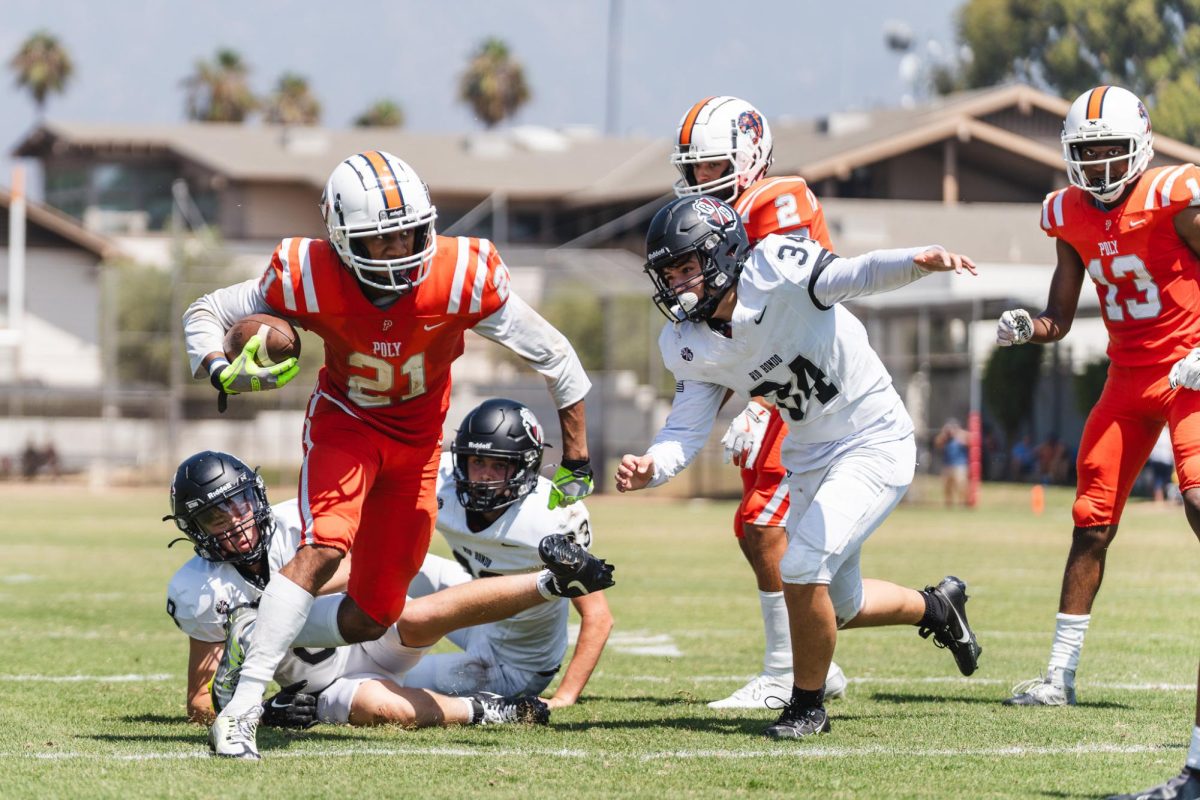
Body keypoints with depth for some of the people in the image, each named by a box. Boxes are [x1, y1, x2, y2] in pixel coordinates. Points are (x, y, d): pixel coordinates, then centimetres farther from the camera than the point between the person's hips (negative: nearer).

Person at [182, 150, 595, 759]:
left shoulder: (462, 279, -27)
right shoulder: (311, 279, -26)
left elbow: (554, 357, -13)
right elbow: (205, 314, -11)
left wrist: (576, 462, -6)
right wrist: (224, 372, -34)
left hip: (418, 440, 2)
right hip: (344, 421, -2)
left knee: (371, 618, 2)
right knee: (325, 547, -30)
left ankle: (263, 644, 28)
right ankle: (241, 708, -28)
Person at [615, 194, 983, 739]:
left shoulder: (776, 270, -26)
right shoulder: (689, 346, -8)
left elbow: (853, 276, -40)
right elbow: (686, 432, -5)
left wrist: (918, 262, -60)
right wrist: (651, 467, -27)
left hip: (873, 440, -7)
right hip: (809, 457, 8)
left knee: (802, 567, -20)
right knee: (838, 606, 18)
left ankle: (807, 704, 1)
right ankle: (936, 607, 49)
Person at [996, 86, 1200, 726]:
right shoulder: (1072, 216, 5)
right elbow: (1059, 319, 11)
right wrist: (1025, 329, -10)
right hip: (1128, 378, 6)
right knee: (1092, 522, 4)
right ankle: (1060, 674, 9)